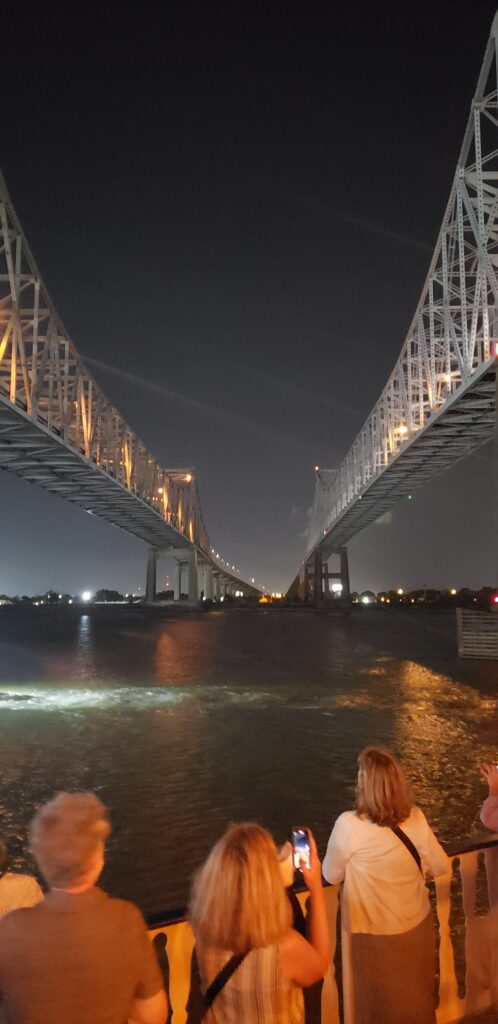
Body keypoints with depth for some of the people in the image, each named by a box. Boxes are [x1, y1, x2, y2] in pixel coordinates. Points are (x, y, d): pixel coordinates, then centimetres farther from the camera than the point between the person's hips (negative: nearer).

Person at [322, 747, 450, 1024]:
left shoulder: (350, 825, -28)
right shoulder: (416, 818, -16)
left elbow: (331, 876, -12)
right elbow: (441, 867, -1)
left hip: (376, 936, -3)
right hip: (419, 927, 3)